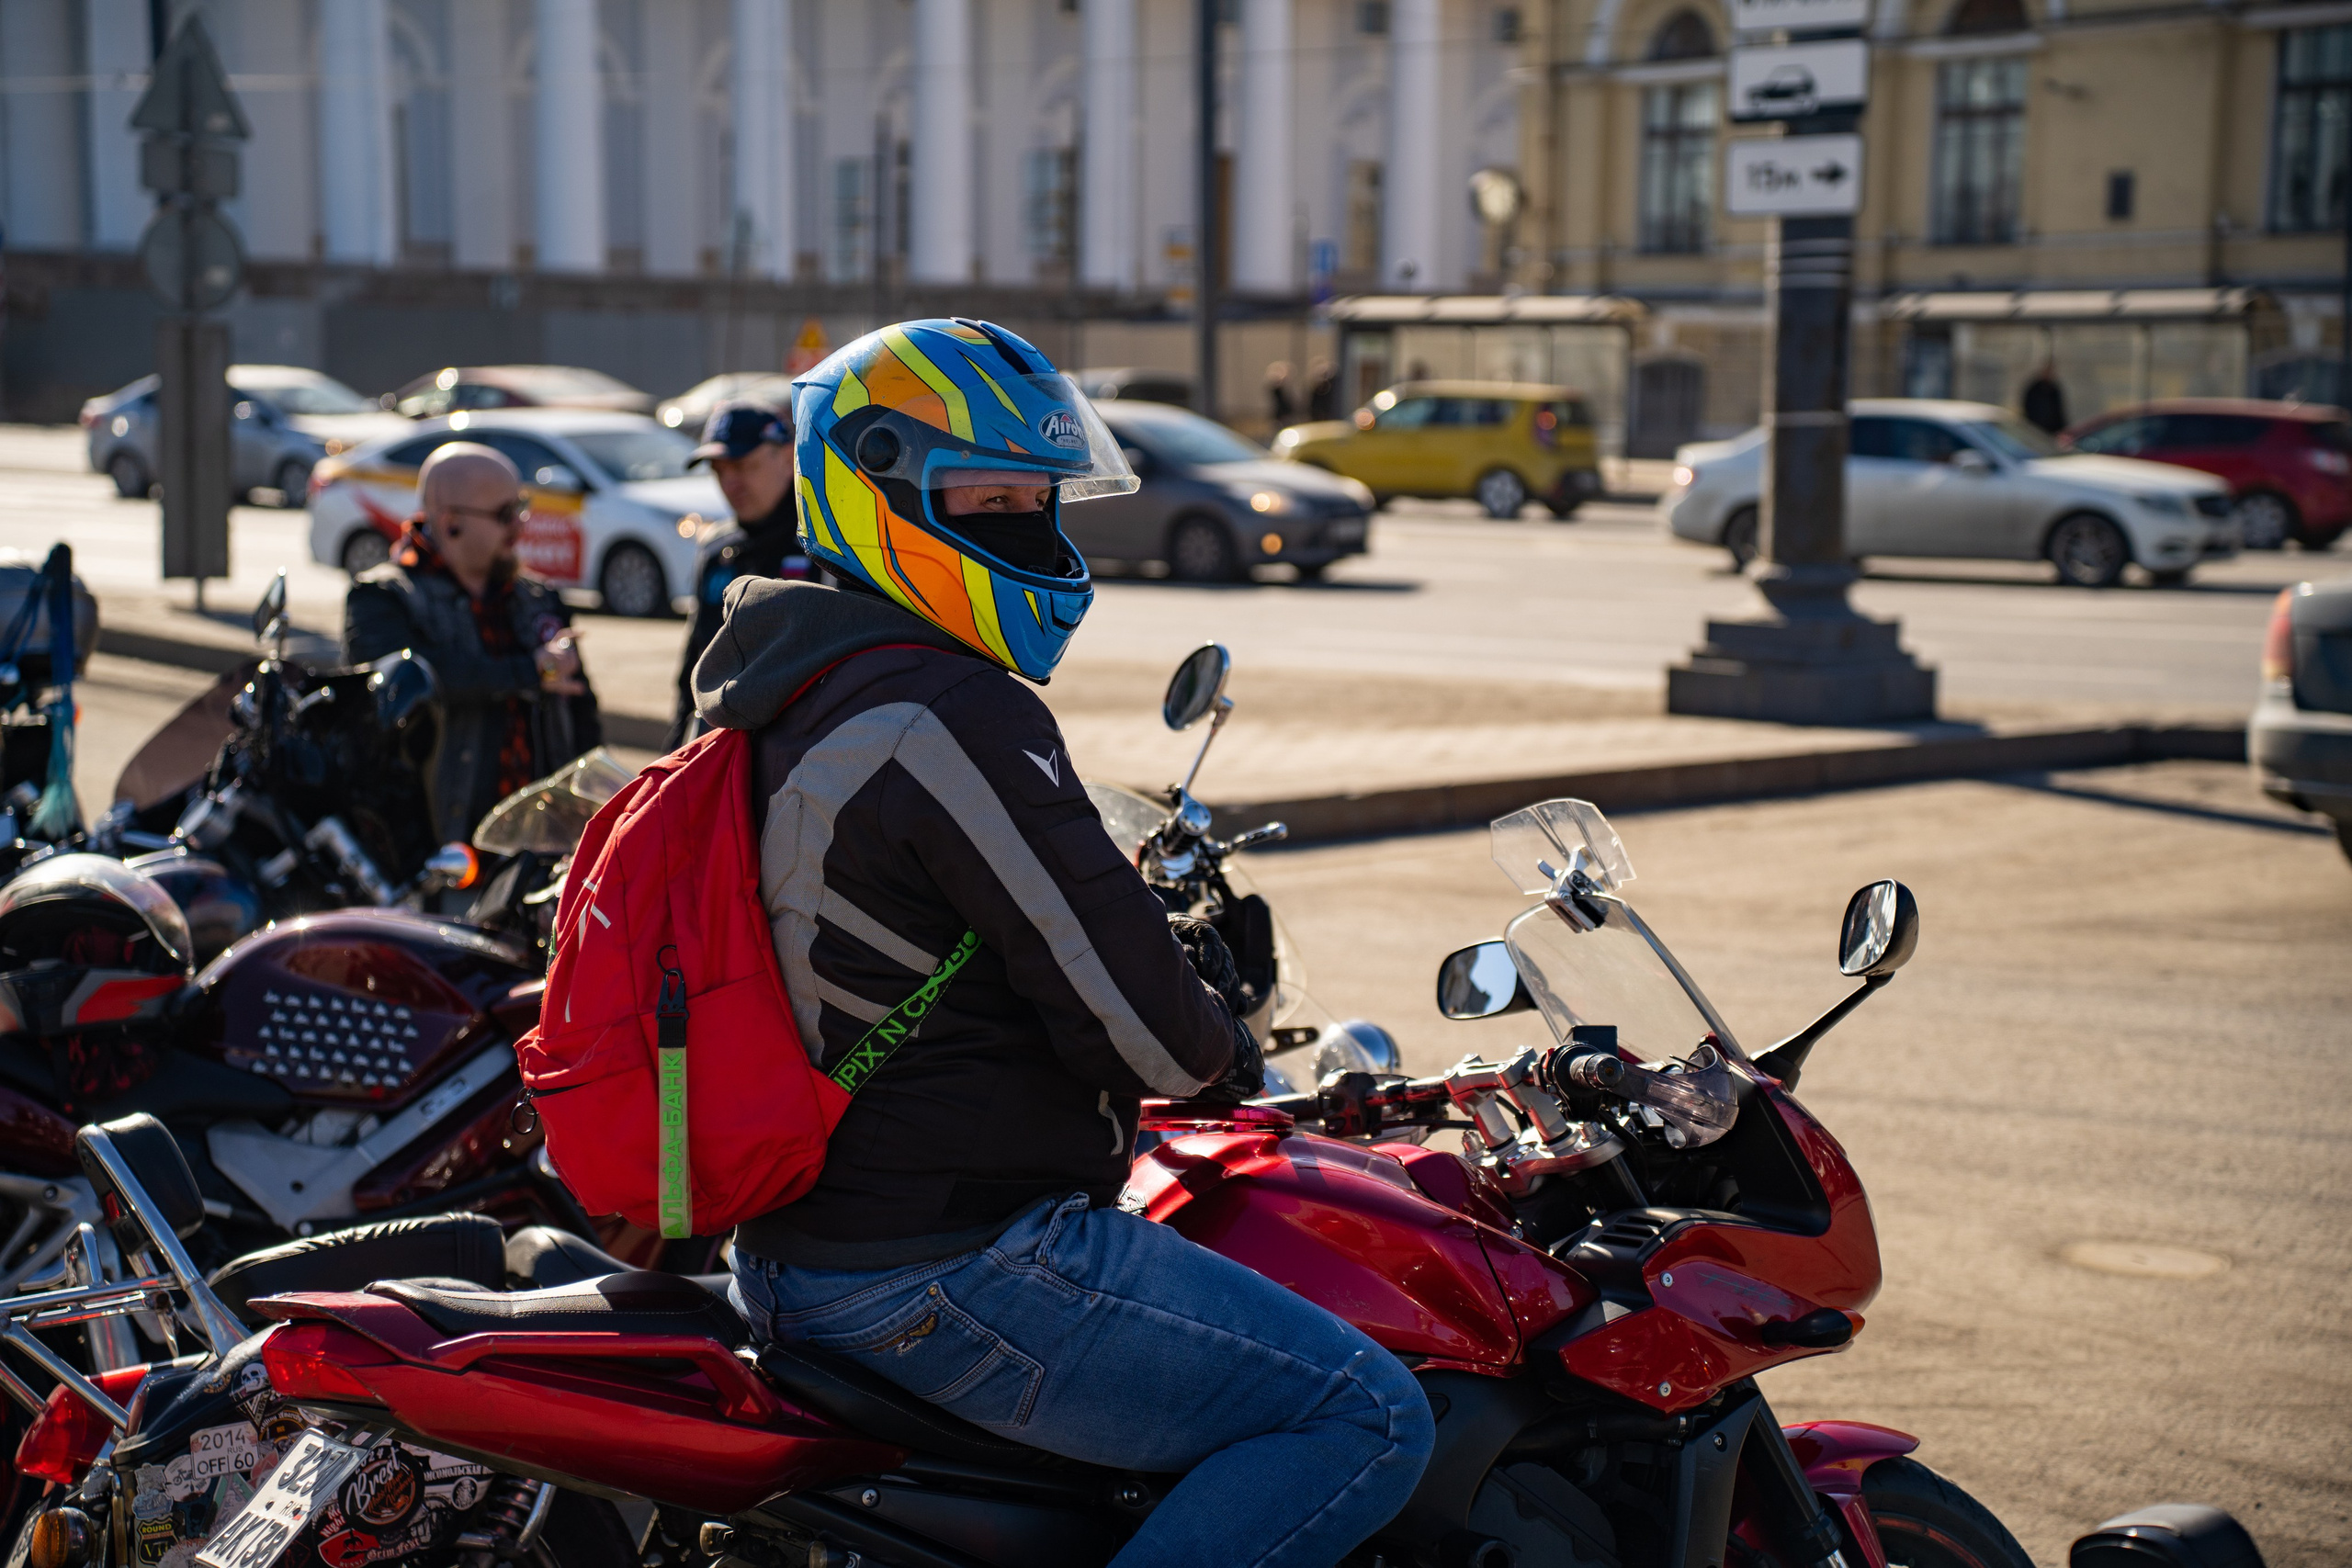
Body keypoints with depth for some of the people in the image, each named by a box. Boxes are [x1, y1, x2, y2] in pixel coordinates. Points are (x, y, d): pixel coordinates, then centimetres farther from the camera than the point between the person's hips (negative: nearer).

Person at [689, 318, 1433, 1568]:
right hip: (947, 1278, -11)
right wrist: (1220, 1048, 3)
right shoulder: (949, 714, -19)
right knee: (1365, 1421, -11)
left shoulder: (786, 701, 13)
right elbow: (1124, 1015, -20)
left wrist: (1169, 949, 16)